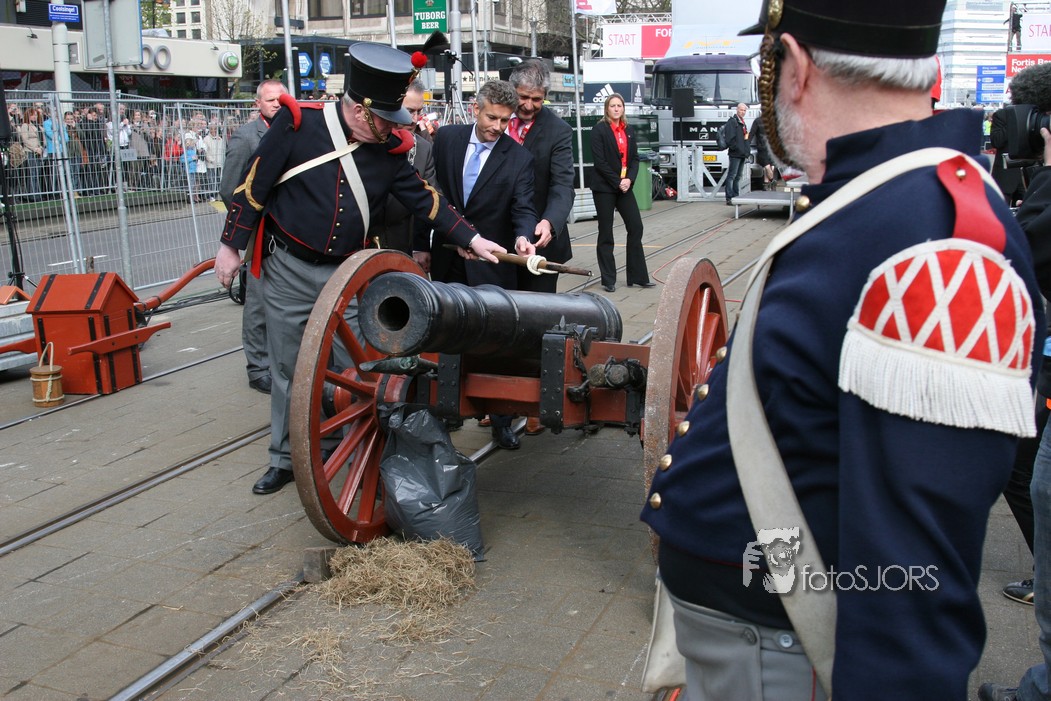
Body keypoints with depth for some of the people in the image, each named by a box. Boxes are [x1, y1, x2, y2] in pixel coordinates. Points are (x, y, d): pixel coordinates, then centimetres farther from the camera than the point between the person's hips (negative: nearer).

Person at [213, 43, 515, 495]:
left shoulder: (389, 149, -2)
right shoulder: (298, 123, -12)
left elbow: (425, 200, 6)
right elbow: (253, 184, -8)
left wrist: (470, 239, 0)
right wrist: (230, 245, -7)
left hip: (347, 273, 2)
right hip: (288, 271, -2)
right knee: (288, 369, 8)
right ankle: (284, 459, 22)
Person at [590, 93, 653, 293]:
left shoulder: (629, 130, 10)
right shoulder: (599, 130, -7)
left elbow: (634, 158, 8)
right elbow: (599, 161, -13)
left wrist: (629, 179, -9)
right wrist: (617, 182, -15)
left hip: (625, 186, 5)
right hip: (604, 188, -5)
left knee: (636, 227, 0)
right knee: (606, 233, 2)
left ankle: (638, 276, 9)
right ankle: (608, 280, 9)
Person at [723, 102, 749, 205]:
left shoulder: (742, 122, 21)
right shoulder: (732, 121, -8)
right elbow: (730, 139, -17)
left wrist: (747, 151, 16)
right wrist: (737, 148, -19)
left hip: (742, 154, 9)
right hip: (735, 154, -9)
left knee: (738, 176, 12)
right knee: (732, 175, -8)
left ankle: (736, 196, 16)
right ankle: (729, 198, -9)